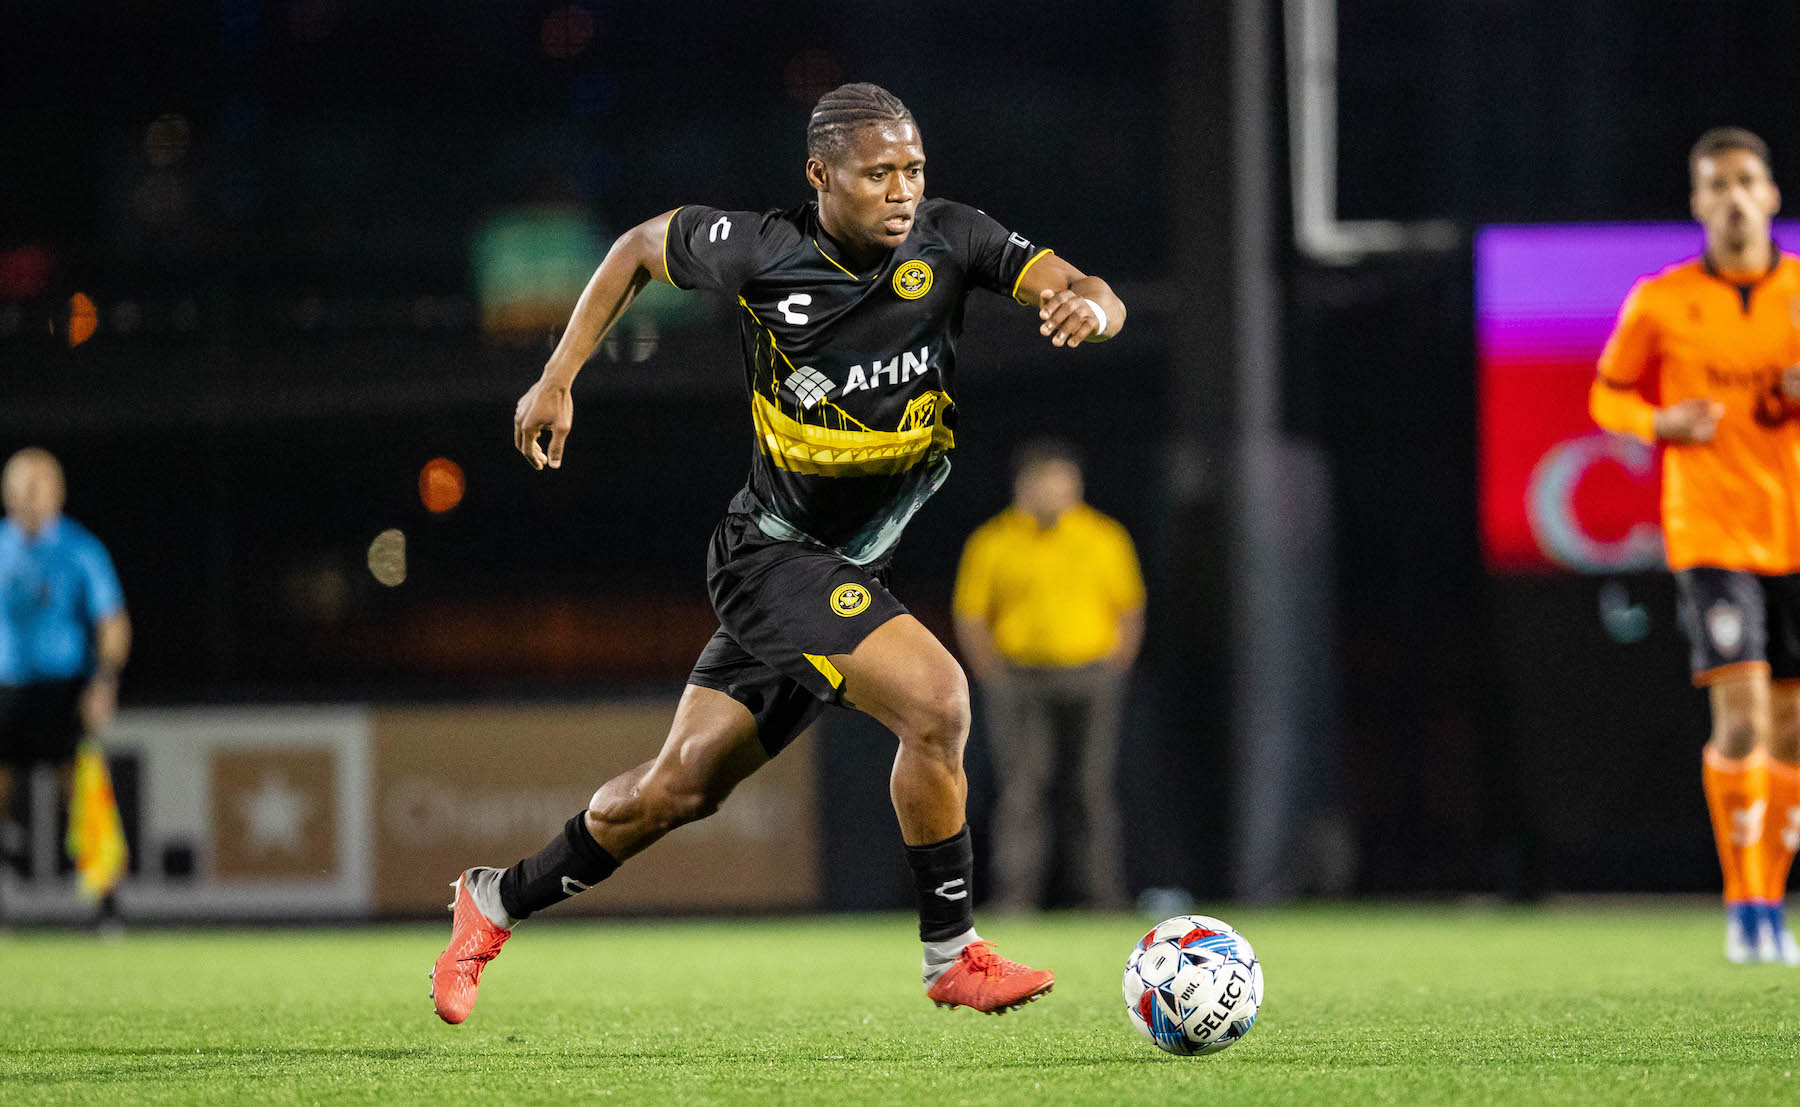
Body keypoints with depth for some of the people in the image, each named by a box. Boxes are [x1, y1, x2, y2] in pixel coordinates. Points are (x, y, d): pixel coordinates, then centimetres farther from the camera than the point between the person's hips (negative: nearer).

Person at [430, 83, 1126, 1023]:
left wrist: (1088, 305, -38)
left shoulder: (948, 241, -7)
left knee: (681, 786, 13)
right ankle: (952, 956, -12)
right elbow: (638, 247, 5)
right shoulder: (759, 252, -13)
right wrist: (558, 379, 2)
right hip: (773, 553, -5)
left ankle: (497, 902, 32)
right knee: (935, 698, -25)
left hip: (846, 571, 5)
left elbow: (1090, 294, -14)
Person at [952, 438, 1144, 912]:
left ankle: (1107, 897, 2)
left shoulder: (1106, 538, 8)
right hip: (1020, 676, -1)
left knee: (1096, 789, -1)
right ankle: (1017, 896, -8)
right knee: (1022, 788, -8)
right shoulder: (990, 543, 3)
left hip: (1091, 679, 1)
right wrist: (996, 680, -2)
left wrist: (1113, 674, 3)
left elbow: (1130, 612, 12)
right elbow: (969, 619, 5)